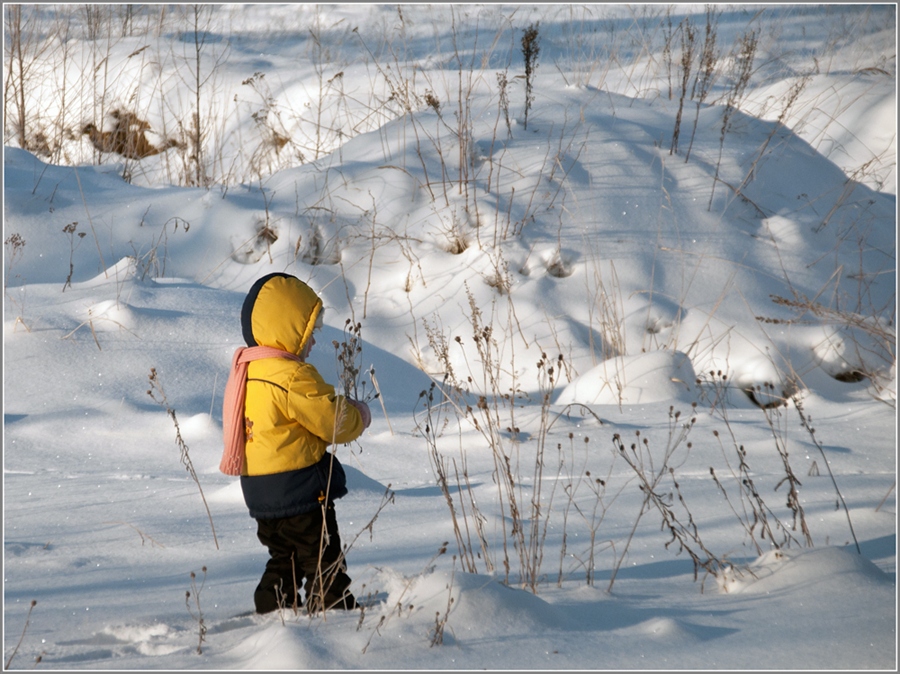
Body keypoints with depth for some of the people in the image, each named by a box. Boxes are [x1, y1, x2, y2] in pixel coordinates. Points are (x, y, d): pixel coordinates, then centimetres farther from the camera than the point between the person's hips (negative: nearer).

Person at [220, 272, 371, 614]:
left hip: (260, 493, 9)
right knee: (324, 564, -1)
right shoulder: (293, 378, -21)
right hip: (300, 492, -9)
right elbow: (335, 421, -16)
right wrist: (359, 415, 6)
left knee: (284, 560, 19)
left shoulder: (244, 371, 9)